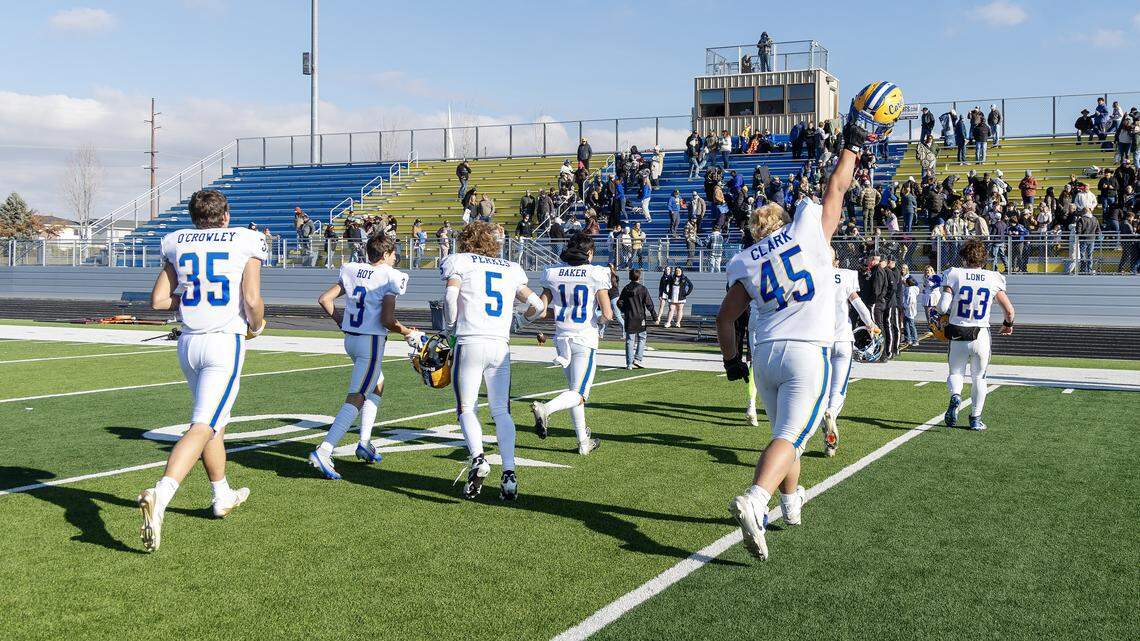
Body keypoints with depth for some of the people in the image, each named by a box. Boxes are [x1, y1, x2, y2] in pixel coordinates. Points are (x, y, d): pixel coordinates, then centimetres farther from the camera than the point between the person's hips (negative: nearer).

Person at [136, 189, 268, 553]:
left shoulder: (177, 243, 10)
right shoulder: (246, 242, -2)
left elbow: (158, 301, 9)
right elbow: (252, 301, -10)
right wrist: (256, 326, 10)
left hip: (189, 343, 6)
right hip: (226, 342, -5)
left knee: (215, 422, 21)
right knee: (202, 428, -10)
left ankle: (223, 497, 34)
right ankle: (159, 497, -27)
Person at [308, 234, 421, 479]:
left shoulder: (352, 270, 9)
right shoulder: (390, 277, -9)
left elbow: (324, 299, 8)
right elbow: (387, 320, -15)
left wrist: (340, 320, 22)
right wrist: (410, 334, 1)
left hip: (350, 339, 8)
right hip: (371, 342, -8)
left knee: (377, 385, 26)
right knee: (356, 399, -8)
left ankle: (364, 443, 23)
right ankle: (323, 451, -18)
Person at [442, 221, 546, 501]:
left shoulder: (459, 261, 8)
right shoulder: (511, 269, 19)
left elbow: (450, 296, -8)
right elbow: (537, 306, 16)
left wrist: (452, 328, 7)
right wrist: (518, 319, 35)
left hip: (470, 343, -3)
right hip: (501, 345, 3)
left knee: (466, 408, 5)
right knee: (501, 412, 8)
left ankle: (477, 457, -19)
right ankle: (509, 474, -3)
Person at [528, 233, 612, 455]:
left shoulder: (553, 273, 3)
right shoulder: (596, 274, -8)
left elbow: (542, 310, 3)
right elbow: (607, 315, -12)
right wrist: (601, 314, 11)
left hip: (562, 337, 5)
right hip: (585, 339, -5)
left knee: (575, 389, 17)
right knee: (579, 394, -2)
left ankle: (584, 441, 19)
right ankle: (545, 409, -29)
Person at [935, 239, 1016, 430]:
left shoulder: (954, 275, -7)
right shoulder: (993, 279, -2)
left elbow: (943, 307, -15)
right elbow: (1009, 310, 0)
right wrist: (1008, 324, 22)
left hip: (958, 335, -1)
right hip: (981, 336, 1)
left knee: (956, 372, 16)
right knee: (979, 377, 17)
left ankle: (955, 396, -15)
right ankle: (976, 418, 21)